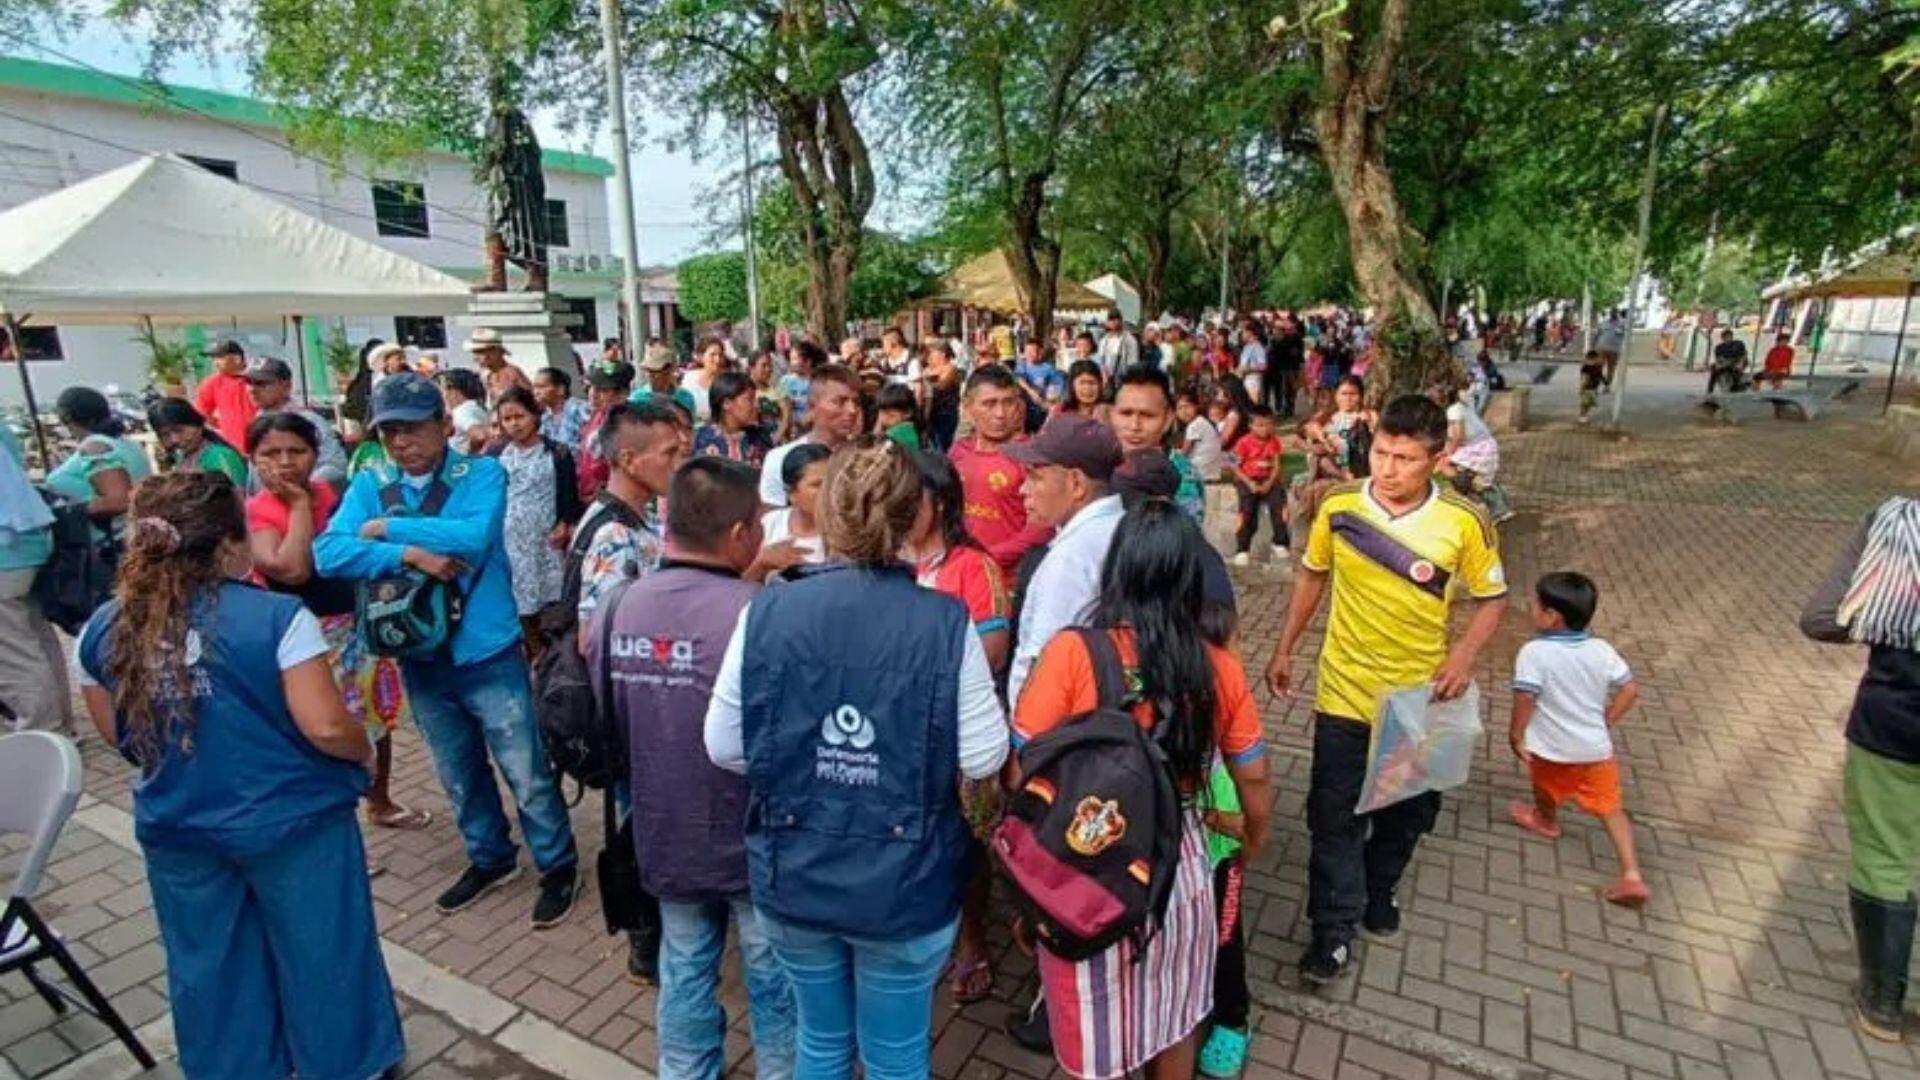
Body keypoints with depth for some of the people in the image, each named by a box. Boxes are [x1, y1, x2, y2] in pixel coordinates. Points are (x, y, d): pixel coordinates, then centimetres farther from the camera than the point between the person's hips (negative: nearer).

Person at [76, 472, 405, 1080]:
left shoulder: (103, 630, -4)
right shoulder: (276, 616, -21)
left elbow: (117, 736, 9)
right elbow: (326, 728, -22)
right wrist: (365, 750, -2)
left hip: (176, 830, 5)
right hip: (293, 821, -4)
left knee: (208, 966, 24)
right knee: (323, 954, 16)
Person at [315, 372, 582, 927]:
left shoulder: (482, 473, -10)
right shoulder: (369, 485, 1)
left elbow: (474, 536, -27)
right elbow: (328, 554, -12)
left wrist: (388, 528, -17)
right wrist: (410, 554, -24)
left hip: (488, 652, -5)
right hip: (420, 658, 5)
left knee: (527, 773, 4)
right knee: (459, 775, 22)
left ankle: (559, 866, 24)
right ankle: (490, 858, 43)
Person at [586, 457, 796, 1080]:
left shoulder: (616, 611, -8)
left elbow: (602, 720, 5)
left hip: (664, 838, 5)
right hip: (755, 841, -5)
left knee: (684, 972, 24)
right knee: (775, 979, 18)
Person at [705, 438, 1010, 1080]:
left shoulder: (765, 612, -12)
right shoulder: (945, 623, -17)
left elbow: (723, 748, -4)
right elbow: (984, 759, -12)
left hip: (791, 878, 2)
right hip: (905, 886, -2)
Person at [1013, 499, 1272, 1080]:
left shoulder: (1072, 654, -20)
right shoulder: (1219, 667, -8)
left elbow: (1020, 772, -15)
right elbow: (1254, 777, 3)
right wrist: (1255, 838, 24)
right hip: (1181, 867, 3)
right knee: (1175, 1022, 28)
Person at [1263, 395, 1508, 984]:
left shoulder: (1464, 522, -15)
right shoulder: (1338, 504, -11)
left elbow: (1493, 598, -2)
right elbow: (1312, 576, 4)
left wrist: (1464, 655, -20)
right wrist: (1285, 649, 5)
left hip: (1419, 697, 0)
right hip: (1345, 691, 0)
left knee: (1408, 809, 19)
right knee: (1334, 813, 5)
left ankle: (1380, 888, 46)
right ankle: (1334, 926, 21)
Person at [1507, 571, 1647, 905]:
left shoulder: (1534, 652, -22)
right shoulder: (1601, 650, -6)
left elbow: (1525, 700, -21)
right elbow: (1630, 691, 0)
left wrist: (1516, 735, -8)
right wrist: (1607, 722, 12)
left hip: (1552, 748, -3)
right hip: (1595, 747, 4)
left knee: (1547, 788, 27)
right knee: (1610, 807, 15)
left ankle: (1546, 820, 54)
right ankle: (1631, 875, 8)